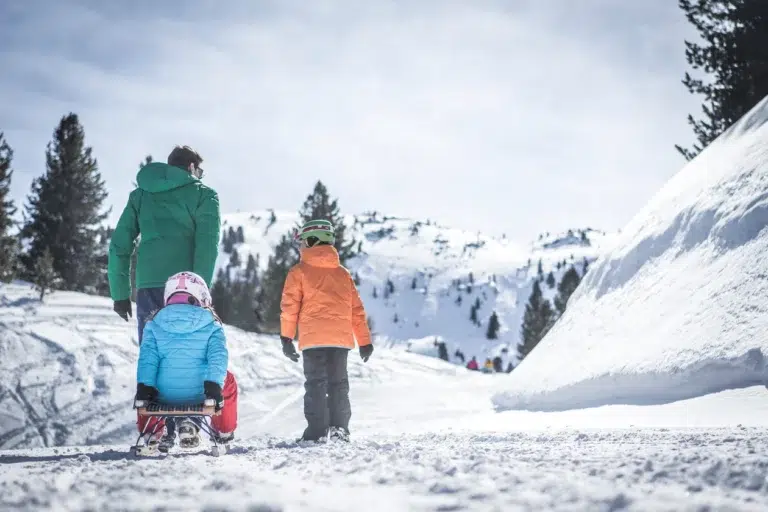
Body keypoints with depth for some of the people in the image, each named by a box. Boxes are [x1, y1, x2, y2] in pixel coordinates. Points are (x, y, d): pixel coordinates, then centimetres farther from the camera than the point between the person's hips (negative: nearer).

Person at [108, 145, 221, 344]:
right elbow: (207, 245, -7)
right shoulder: (203, 194, 9)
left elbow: (120, 245, 14)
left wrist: (120, 295, 16)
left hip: (147, 285, 3)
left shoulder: (140, 195, 20)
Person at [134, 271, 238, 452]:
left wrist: (144, 386, -8)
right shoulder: (211, 325, 4)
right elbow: (218, 355, -9)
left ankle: (154, 432, 24)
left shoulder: (154, 323, 7)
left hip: (162, 394, 1)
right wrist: (214, 385, -14)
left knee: (147, 379, 38)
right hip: (200, 393, -1)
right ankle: (224, 431, 28)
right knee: (227, 380, 31)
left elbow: (147, 356, -3)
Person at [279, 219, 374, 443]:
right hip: (341, 338, 3)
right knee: (339, 384, 9)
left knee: (315, 384, 0)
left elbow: (289, 306, -2)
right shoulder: (343, 273, 16)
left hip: (313, 338, -3)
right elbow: (357, 309, 15)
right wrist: (365, 341, 18)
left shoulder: (299, 272, 4)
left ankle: (317, 430, -6)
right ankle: (339, 428, 2)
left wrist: (286, 338, 3)